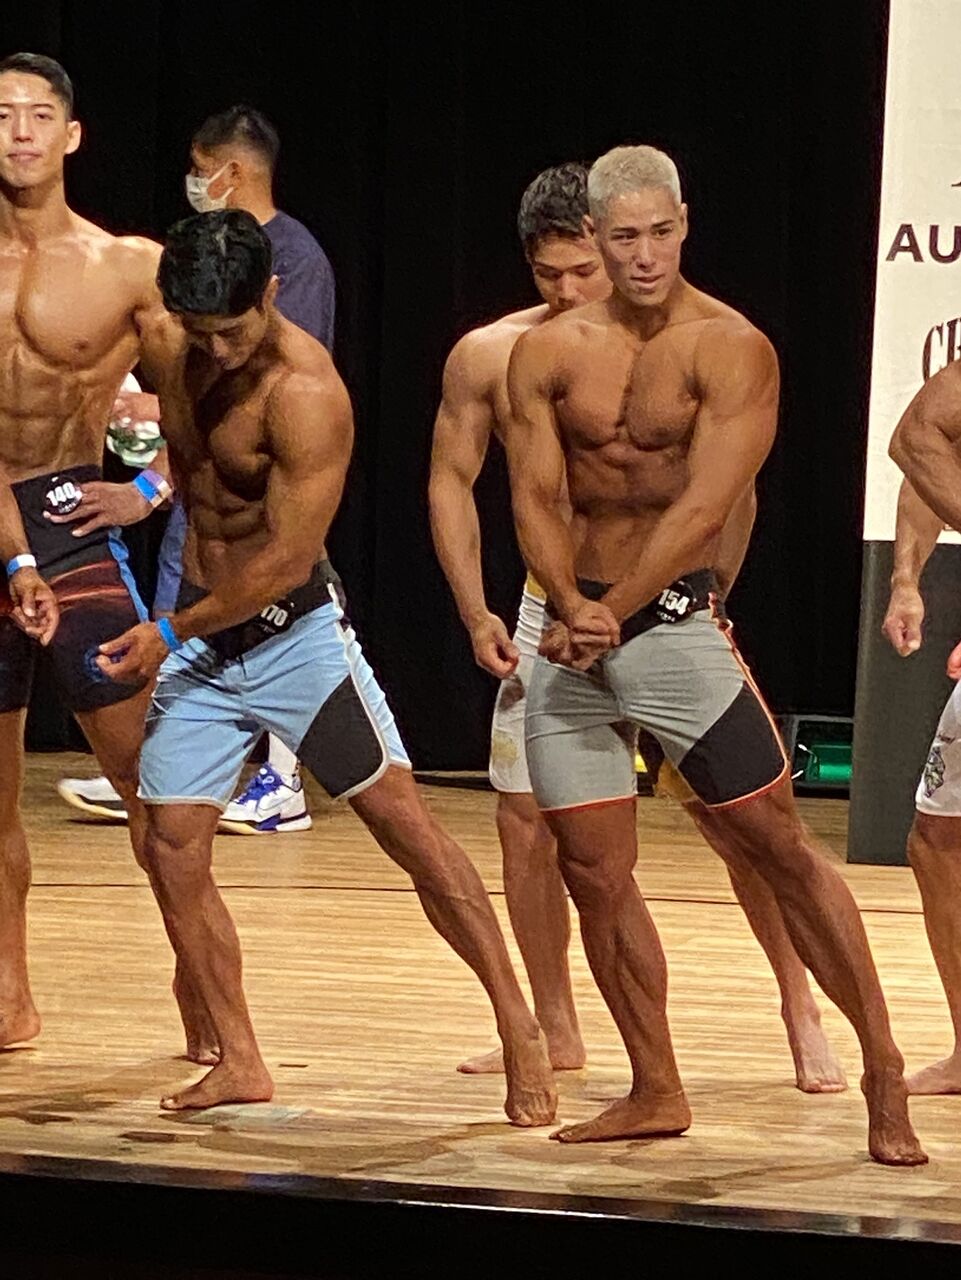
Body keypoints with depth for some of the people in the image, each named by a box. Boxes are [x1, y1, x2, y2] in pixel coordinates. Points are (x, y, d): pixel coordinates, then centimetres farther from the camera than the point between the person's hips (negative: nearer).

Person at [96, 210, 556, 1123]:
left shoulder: (304, 392, -22)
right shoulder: (172, 358, 1)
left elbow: (288, 559, -23)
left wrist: (170, 632, -19)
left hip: (293, 629, -7)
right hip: (196, 635, 7)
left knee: (401, 820, -8)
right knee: (170, 843, 0)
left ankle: (519, 1030, -4)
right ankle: (237, 1062, 8)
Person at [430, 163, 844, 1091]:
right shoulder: (489, 356, -2)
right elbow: (452, 481, 8)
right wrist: (475, 614, 0)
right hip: (550, 616, 3)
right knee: (526, 820, 1)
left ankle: (802, 1018, 4)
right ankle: (554, 1030, 16)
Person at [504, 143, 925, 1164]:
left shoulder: (731, 350, -7)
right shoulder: (548, 353, 5)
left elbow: (702, 506, -15)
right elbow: (535, 496, -1)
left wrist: (611, 617, -21)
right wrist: (572, 606, -19)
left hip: (674, 621, -4)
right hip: (573, 630, 4)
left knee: (780, 847, -4)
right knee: (593, 874, 5)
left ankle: (884, 1078, 0)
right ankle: (655, 1092, 17)